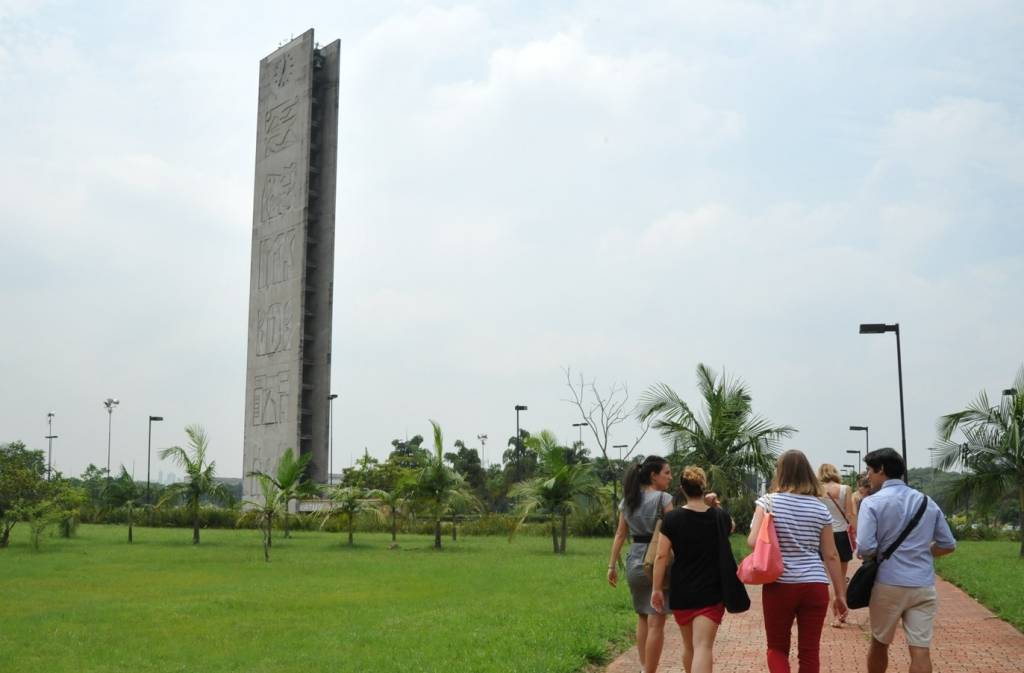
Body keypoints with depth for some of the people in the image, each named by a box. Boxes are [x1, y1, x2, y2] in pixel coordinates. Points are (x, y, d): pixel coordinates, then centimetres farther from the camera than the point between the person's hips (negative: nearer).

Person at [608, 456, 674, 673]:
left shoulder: (628, 500, 10)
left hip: (634, 560, 7)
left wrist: (612, 565, 12)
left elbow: (620, 535, 10)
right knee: (656, 622, -2)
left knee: (642, 618, 19)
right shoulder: (663, 498, -8)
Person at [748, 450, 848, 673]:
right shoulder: (820, 509, 4)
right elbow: (831, 555, 4)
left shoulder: (768, 501, -4)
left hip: (779, 586, -2)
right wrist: (841, 594, 10)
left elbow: (753, 541, -12)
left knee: (777, 648, 13)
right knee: (810, 652, 9)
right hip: (815, 586, 2)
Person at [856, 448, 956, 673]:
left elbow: (865, 548, -15)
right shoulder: (927, 502, 10)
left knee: (879, 644, 16)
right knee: (920, 649, -1)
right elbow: (948, 545, 12)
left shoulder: (872, 502, -7)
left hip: (889, 583, -3)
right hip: (924, 585, 3)